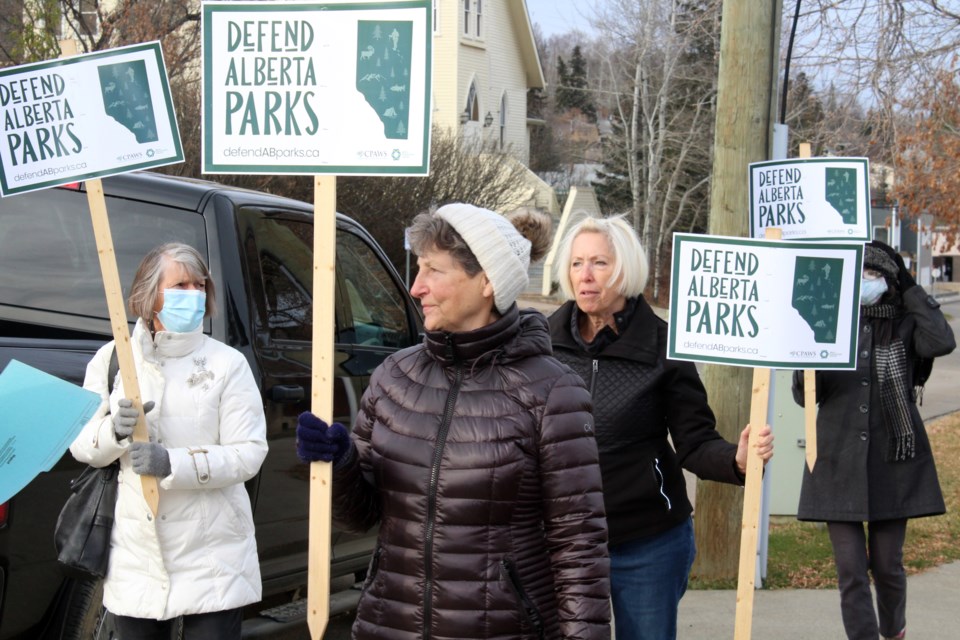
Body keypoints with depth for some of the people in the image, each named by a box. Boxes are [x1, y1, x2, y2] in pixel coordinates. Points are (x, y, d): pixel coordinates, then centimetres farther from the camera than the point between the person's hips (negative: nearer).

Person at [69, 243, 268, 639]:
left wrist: (172, 465, -22)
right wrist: (116, 431, -18)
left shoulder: (227, 364, -2)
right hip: (136, 558, 2)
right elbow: (81, 446, 5)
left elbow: (249, 453, -10)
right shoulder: (112, 360, 5)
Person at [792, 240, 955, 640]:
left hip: (892, 461, 0)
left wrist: (911, 291, -10)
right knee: (850, 569, -3)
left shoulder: (904, 325, 2)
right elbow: (805, 395, 3)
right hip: (839, 461, 0)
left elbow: (942, 342, -20)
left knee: (887, 563, 9)